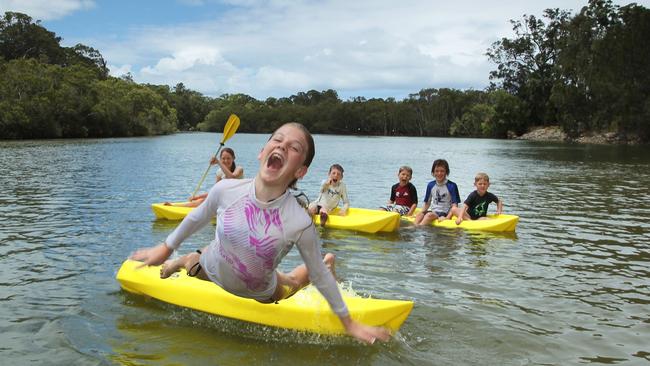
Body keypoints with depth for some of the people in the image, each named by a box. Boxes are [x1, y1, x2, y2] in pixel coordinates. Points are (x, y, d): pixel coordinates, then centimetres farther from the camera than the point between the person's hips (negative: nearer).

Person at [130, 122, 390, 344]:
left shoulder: (300, 224, -35)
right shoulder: (226, 190, -30)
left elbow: (320, 277, -18)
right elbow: (197, 218, -6)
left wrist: (348, 323, -9)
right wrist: (167, 247, 8)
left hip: (260, 296, 0)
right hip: (210, 271, 1)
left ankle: (328, 261, 51)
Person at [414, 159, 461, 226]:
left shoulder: (451, 186, -5)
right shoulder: (430, 185, 10)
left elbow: (454, 205, -7)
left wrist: (447, 217, -20)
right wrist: (422, 213, 3)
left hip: (444, 213, -5)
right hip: (432, 210, 5)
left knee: (429, 215, -33)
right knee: (419, 214, -25)